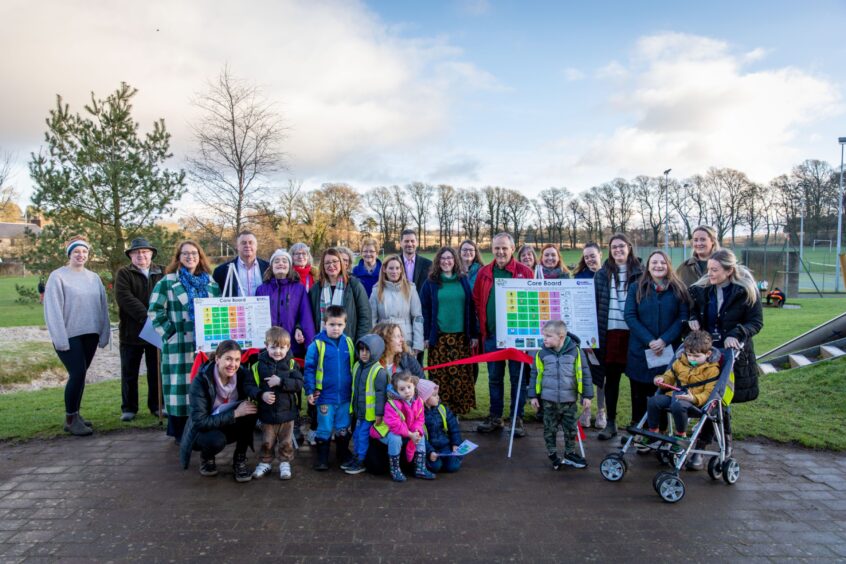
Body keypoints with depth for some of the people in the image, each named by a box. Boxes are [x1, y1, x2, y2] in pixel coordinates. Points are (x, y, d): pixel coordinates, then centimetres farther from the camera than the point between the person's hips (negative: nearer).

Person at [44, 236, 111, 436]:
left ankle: (75, 414, 23)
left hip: (90, 335, 5)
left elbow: (102, 307, 9)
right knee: (77, 374, -10)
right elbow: (53, 309, -9)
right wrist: (60, 338, -14)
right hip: (69, 336, -5)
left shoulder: (94, 278, 8)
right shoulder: (58, 276, -6)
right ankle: (70, 419, 3)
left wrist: (104, 333, 5)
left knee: (79, 375, 11)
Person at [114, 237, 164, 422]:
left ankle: (156, 405, 20)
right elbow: (124, 297, -13)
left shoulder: (162, 273, 9)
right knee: (129, 373, 8)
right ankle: (129, 408, 19)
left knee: (156, 371, 9)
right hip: (132, 332, -1)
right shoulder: (124, 274, 1)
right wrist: (146, 316, -22)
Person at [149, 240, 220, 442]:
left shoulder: (210, 282, 12)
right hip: (180, 345, -4)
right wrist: (169, 333, -9)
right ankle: (181, 432, 10)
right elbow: (155, 311, -4)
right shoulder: (168, 282, -1)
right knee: (182, 386, -1)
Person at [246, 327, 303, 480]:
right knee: (267, 442, 17)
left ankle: (285, 463, 32)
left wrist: (281, 381, -26)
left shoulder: (291, 364, -8)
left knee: (286, 442, 15)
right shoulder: (259, 365, -8)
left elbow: (299, 383, -16)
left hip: (287, 412, 0)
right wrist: (261, 394, -23)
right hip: (267, 413, 0)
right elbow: (250, 385, -7)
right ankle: (265, 463, 36)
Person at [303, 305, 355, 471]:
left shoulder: (349, 343, -1)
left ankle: (344, 456, 34)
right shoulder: (317, 345, -11)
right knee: (324, 429, 10)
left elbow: (355, 367, 9)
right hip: (325, 396, -3)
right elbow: (309, 369, -7)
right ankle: (322, 458, 25)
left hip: (345, 396, 3)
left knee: (343, 429, 17)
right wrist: (310, 391, -10)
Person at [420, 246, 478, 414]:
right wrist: (425, 336, -5)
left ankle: (462, 408, 12)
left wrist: (474, 334, 4)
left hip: (461, 336, 1)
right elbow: (425, 311, 2)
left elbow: (471, 308, 9)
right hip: (438, 337, -1)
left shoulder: (463, 281, 9)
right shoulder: (431, 283, 4)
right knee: (439, 376, -2)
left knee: (462, 375, 0)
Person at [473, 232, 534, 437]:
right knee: (494, 377, 13)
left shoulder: (524, 272, -3)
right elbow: (477, 301, 9)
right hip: (491, 335, 3)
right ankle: (495, 417, 25)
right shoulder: (484, 273, 6)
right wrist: (482, 327, 1)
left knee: (518, 377, 6)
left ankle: (518, 418, 19)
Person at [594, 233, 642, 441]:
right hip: (610, 332, 2)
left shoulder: (640, 273, 2)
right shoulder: (602, 274, 8)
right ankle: (611, 423, 17)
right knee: (611, 377, 7)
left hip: (633, 331, -2)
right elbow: (594, 302, 9)